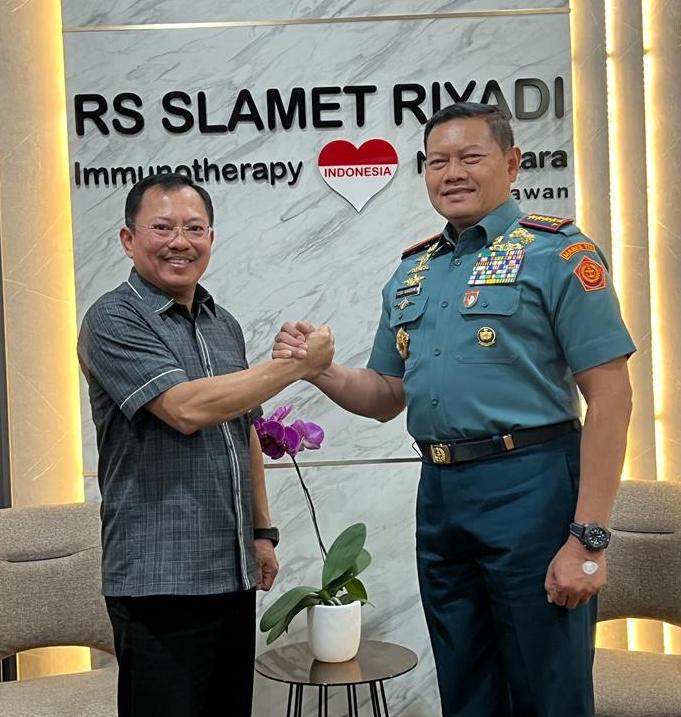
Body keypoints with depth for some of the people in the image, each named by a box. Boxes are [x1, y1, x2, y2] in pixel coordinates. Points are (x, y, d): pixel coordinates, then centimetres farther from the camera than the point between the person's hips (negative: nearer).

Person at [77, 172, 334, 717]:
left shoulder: (225, 326, 13)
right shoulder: (113, 321, -9)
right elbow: (187, 408, -22)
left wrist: (262, 531, 17)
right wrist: (296, 365, -16)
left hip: (235, 573, 7)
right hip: (161, 580, -6)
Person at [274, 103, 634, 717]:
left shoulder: (557, 252, -6)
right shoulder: (411, 272, 13)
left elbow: (609, 397, -12)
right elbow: (386, 397, 17)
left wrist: (588, 538, -16)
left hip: (530, 487, -6)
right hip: (439, 493, 6)